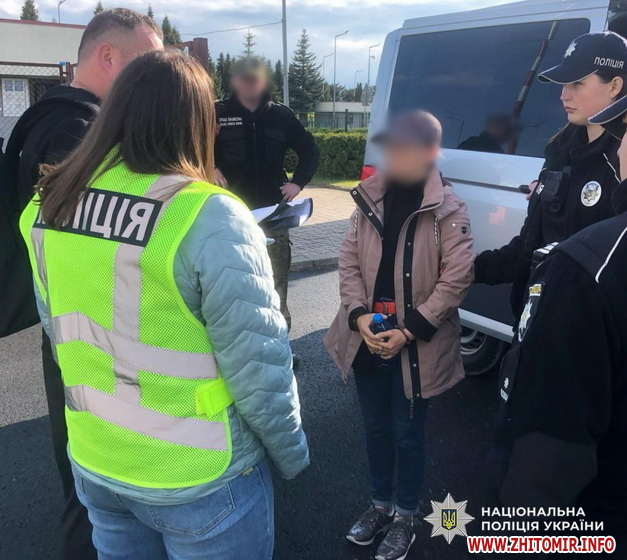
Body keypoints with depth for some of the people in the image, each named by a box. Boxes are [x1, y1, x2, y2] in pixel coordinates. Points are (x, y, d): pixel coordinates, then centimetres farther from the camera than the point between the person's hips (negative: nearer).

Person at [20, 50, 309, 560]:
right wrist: (291, 453, -5)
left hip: (93, 463, 6)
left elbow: (59, 327, 6)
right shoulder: (209, 218, -24)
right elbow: (259, 367, -21)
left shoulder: (49, 205, -5)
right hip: (198, 479, -5)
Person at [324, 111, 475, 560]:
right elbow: (349, 260, 2)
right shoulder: (370, 198, 2)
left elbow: (457, 278, -12)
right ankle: (381, 505, 42)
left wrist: (409, 331, -16)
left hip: (415, 344, -4)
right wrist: (360, 316, -11)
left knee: (408, 432, 12)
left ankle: (406, 517, 35)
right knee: (376, 427, 19)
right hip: (368, 336, 4)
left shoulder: (448, 209, -10)